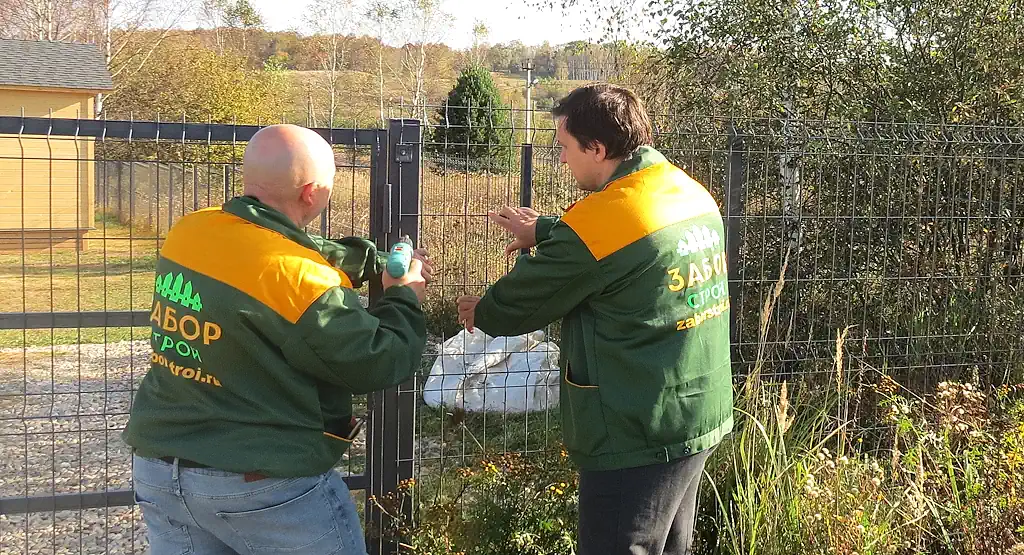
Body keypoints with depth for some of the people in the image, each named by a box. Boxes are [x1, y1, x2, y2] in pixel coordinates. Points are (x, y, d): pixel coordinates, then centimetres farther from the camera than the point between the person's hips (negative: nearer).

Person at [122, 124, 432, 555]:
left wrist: (377, 262, 13)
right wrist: (404, 296, 3)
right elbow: (376, 364, -14)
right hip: (267, 486, -7)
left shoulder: (187, 233, -3)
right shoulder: (296, 279, -24)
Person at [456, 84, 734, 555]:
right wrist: (545, 231, 25)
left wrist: (480, 313, 13)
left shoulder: (600, 221, -22)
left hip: (636, 441, -9)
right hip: (700, 421, 9)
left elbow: (522, 303, -8)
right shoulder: (693, 194, 3)